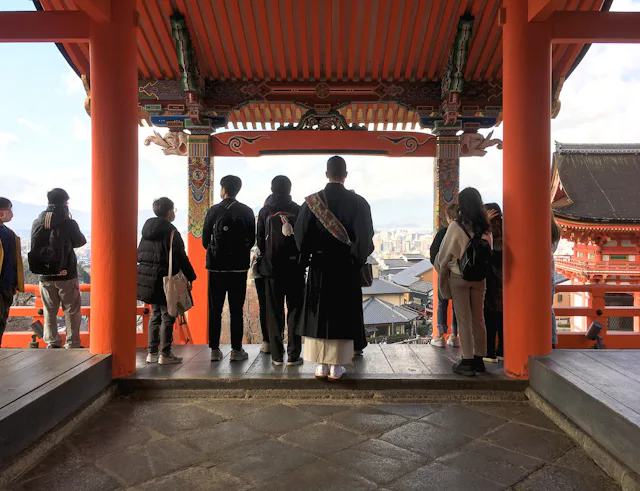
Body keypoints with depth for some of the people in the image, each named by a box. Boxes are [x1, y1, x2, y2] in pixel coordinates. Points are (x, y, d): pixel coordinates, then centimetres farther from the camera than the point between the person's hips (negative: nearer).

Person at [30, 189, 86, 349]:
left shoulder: (37, 223, 0)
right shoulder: (68, 223, -12)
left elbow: (35, 248, 7)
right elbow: (80, 242, 2)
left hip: (45, 276, 4)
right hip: (66, 275, -4)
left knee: (50, 311, 14)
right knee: (72, 311, 5)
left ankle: (52, 343, 16)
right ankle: (72, 344, 6)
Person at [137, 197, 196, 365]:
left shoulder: (147, 229, 12)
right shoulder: (170, 231, -13)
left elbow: (140, 254, 18)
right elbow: (179, 257, -16)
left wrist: (144, 273, 24)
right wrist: (190, 276, -10)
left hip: (148, 279, 8)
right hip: (164, 280, -8)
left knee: (155, 314, 15)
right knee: (167, 316, -1)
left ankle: (152, 352, 19)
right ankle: (165, 354, 2)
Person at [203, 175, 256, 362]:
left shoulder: (213, 211, -2)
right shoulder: (247, 212, 0)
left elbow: (205, 240, 2)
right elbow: (252, 240, 5)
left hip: (216, 267, 0)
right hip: (239, 267, 0)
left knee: (215, 310, 7)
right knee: (236, 311, 4)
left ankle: (215, 350, 9)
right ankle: (236, 350, 5)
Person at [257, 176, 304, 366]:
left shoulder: (265, 211, 0)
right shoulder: (298, 210, -2)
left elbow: (260, 241, 3)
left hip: (272, 267, 1)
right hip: (295, 268, -1)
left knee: (274, 312, 7)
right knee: (295, 310, 5)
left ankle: (277, 355, 9)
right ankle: (293, 355, 4)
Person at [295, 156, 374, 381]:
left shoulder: (312, 202, -4)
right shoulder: (358, 203, -6)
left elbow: (301, 236, -2)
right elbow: (366, 237, -5)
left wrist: (306, 259, 13)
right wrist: (357, 260, 10)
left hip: (319, 268, 1)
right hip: (347, 269, -1)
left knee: (319, 315, 10)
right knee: (343, 315, 7)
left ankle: (321, 365, 15)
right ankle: (336, 366, 12)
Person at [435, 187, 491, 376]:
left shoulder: (455, 227, -16)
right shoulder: (485, 228, -1)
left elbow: (444, 254, -8)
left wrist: (441, 268, 10)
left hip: (458, 277, -4)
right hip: (479, 277, 5)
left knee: (464, 320, 2)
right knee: (478, 319, 12)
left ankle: (467, 362, 6)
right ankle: (479, 359, 21)